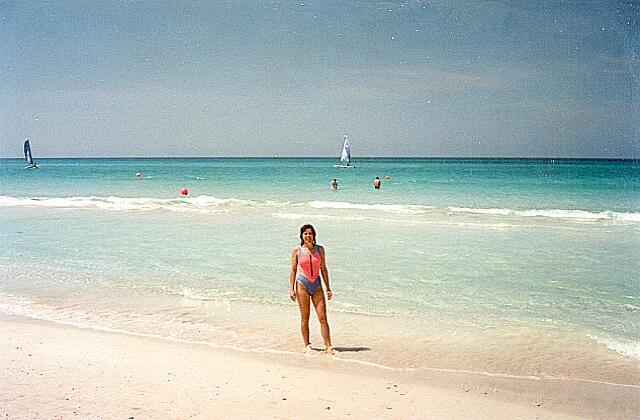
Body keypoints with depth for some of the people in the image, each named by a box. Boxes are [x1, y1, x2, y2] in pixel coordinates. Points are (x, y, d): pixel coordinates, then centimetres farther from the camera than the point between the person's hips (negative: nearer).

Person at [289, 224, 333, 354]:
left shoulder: (320, 249, 4)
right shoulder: (297, 250, -1)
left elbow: (323, 269, 8)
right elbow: (293, 270, 2)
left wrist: (328, 288, 6)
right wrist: (291, 289, -4)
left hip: (317, 286, 2)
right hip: (302, 285, -2)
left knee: (323, 317, -4)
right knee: (304, 318, 5)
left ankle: (328, 346, -2)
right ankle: (307, 345, 15)